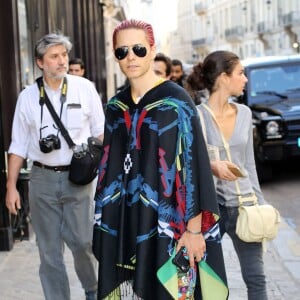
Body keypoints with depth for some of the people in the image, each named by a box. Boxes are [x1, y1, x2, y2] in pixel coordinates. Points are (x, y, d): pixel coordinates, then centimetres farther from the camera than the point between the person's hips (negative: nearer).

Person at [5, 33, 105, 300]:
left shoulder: (85, 88, -2)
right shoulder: (28, 96, 1)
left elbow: (100, 132, 4)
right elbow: (19, 145, 5)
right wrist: (11, 186, 3)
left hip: (78, 177, -1)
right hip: (43, 179, 1)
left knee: (82, 241, -2)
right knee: (49, 249, 7)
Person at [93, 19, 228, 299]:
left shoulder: (175, 101, -9)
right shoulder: (115, 106, 8)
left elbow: (194, 162, -12)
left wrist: (194, 229, -16)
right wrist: (105, 219, 12)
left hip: (166, 223, -5)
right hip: (123, 223, 5)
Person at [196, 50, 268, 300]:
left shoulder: (244, 113, 6)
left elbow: (249, 163, 12)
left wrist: (259, 200, 11)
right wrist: (210, 166, -27)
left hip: (244, 205, 4)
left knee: (256, 277, 6)